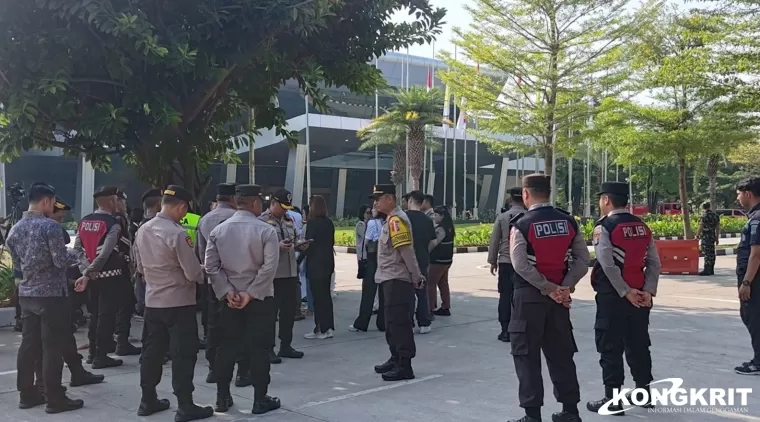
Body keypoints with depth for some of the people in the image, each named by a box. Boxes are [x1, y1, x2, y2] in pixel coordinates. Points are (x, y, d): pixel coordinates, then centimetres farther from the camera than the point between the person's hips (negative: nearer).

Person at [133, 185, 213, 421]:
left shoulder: (143, 230, 3)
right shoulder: (177, 234, -20)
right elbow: (193, 273, -17)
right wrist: (202, 277, 3)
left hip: (152, 301, 7)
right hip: (179, 302, -7)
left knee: (152, 351, 15)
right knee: (183, 354, 0)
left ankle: (148, 401, 25)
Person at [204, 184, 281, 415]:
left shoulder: (218, 230, 2)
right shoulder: (266, 230, -11)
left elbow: (211, 266, -2)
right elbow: (269, 267, -19)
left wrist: (227, 292, -4)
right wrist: (251, 294, -13)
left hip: (229, 299, 4)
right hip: (260, 299, -4)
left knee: (227, 348, 12)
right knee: (259, 349, 4)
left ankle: (222, 398, 20)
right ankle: (260, 400, 11)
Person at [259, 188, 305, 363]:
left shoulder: (289, 220, 15)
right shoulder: (262, 221, -7)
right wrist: (277, 247, -23)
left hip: (291, 272, 7)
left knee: (289, 310, 13)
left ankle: (285, 346, 25)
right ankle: (268, 348, 9)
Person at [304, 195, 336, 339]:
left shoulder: (312, 223, -14)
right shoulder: (329, 223, 7)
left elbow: (308, 244, -14)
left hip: (316, 264, -7)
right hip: (328, 262, 7)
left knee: (318, 296, -1)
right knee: (326, 294, 13)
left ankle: (322, 329, 4)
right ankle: (328, 327, 19)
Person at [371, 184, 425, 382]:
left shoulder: (396, 220, -16)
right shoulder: (392, 219, 16)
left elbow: (406, 250, -20)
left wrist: (416, 277, -15)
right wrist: (415, 276, 18)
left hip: (397, 280, -10)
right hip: (391, 280, 10)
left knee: (399, 323, -6)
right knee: (392, 322, 17)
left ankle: (404, 366, -2)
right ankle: (396, 359, 28)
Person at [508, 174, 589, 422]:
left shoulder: (521, 224, -10)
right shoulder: (568, 221, 4)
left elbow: (521, 265, -17)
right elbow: (582, 260, 2)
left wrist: (549, 288, -12)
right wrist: (565, 286, -3)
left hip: (529, 296, -5)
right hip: (558, 296, 5)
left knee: (527, 355, 4)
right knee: (561, 353, 14)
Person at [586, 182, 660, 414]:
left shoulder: (604, 227, -10)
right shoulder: (642, 226, 9)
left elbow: (608, 265, -19)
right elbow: (654, 263, 3)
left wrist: (625, 292, -14)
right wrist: (647, 291, -2)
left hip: (613, 296, -6)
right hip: (640, 296, 7)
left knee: (611, 348, 1)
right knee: (638, 345, 17)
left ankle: (613, 399, 4)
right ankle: (644, 392, 27)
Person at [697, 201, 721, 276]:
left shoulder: (704, 215, -11)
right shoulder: (716, 215, 10)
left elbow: (701, 227, -13)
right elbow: (717, 228, 12)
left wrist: (697, 236, -3)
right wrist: (717, 238, 17)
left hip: (705, 236, -7)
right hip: (713, 236, 7)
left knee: (706, 253, -8)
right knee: (711, 253, 11)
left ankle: (707, 270, -10)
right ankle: (711, 270, 16)